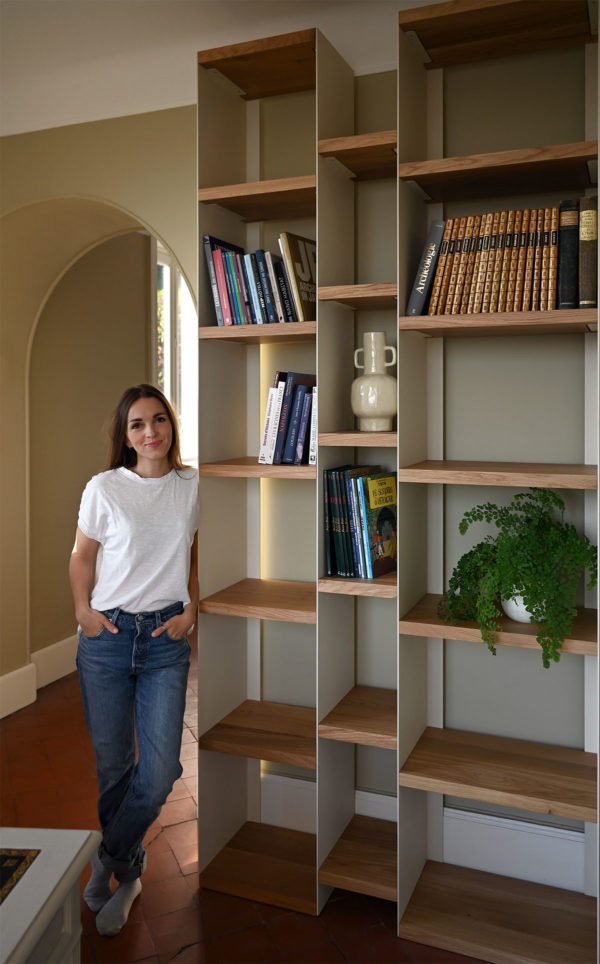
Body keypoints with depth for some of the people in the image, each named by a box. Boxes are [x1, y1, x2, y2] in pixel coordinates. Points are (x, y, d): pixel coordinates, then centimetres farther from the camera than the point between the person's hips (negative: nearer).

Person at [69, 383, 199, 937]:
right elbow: (82, 557, 6)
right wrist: (84, 610, -6)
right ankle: (128, 874, 34)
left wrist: (191, 609, 3)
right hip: (107, 636, -1)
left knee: (160, 770, -3)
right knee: (112, 764, 9)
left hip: (166, 638, 1)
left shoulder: (192, 487, 2)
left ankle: (109, 865, 25)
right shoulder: (105, 488, -3)